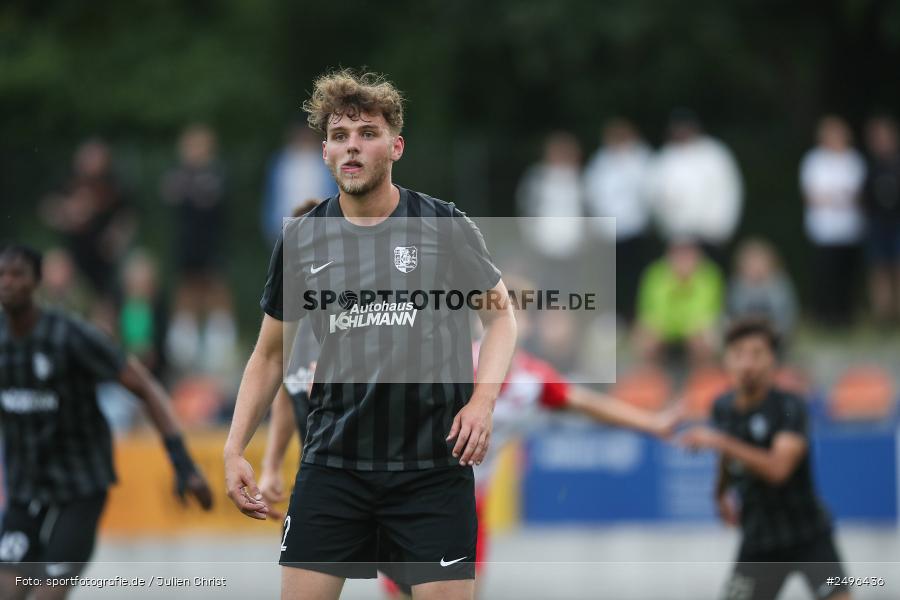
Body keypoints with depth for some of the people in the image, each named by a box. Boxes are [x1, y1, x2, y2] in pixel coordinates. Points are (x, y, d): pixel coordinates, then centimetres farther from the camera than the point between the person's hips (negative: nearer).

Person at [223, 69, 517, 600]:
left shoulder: (446, 227, -3)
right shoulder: (302, 241, 5)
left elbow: (501, 314, 7)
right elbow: (270, 352, 15)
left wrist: (482, 401, -10)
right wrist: (235, 450, 7)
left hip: (433, 464, -2)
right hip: (333, 462, 2)